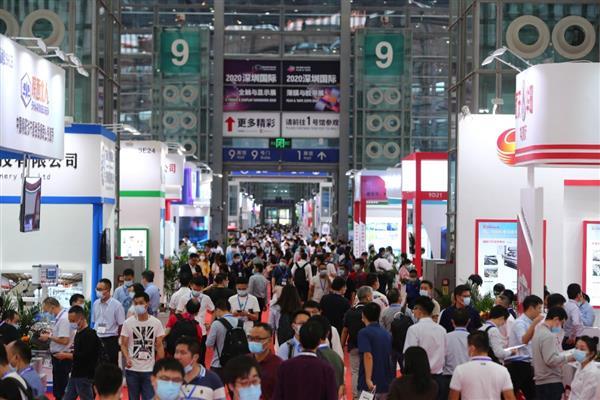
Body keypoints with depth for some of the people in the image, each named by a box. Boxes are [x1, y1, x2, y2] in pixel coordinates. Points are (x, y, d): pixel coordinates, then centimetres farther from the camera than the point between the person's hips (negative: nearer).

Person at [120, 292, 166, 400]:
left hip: (150, 370, 0)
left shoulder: (156, 323, -2)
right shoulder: (128, 323, -3)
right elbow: (124, 344, -1)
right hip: (132, 369, 0)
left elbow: (159, 346, 2)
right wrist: (127, 358, -20)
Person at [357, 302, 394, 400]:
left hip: (371, 385, -6)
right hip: (386, 383, 6)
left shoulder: (364, 332, -10)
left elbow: (368, 356, -21)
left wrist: (368, 379, -24)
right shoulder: (387, 334, 11)